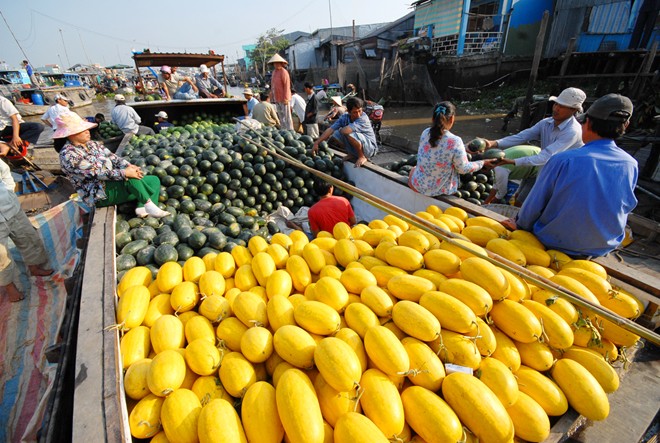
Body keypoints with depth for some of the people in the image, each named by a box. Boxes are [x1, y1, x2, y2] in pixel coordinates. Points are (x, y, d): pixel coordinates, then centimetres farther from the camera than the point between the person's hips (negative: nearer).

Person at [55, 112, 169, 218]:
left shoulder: (93, 144, 12)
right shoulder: (68, 154, -13)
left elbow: (112, 157, 4)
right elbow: (95, 172, -23)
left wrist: (128, 166, -18)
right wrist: (124, 173, -30)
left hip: (113, 182, 9)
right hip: (99, 194, -9)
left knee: (154, 180, -2)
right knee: (130, 178, -35)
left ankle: (142, 208, -22)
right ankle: (149, 205, -27)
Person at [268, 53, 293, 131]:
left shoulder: (284, 72, -10)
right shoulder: (274, 72, 15)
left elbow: (287, 85, -16)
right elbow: (272, 85, 18)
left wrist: (286, 98, -21)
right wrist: (272, 97, 15)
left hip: (284, 99, -8)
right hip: (277, 98, 8)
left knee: (287, 116, -5)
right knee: (281, 116, 12)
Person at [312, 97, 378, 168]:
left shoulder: (363, 118, -26)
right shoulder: (344, 117, -7)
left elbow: (345, 131, -38)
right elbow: (330, 129, -14)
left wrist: (340, 129, -14)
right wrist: (316, 143, -21)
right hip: (355, 148, 6)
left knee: (349, 134, -32)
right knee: (335, 134, -8)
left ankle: (362, 157, -9)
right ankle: (352, 155, 9)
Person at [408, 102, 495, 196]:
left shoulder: (425, 133, -11)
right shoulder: (455, 141, -24)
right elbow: (463, 169, -13)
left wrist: (465, 148, 14)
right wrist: (482, 163, 4)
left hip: (418, 185, 2)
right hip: (443, 190, -2)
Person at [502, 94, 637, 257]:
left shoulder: (563, 160, -22)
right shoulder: (631, 165, -7)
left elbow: (535, 202, -14)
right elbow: (625, 208, 6)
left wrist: (519, 225, 4)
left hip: (554, 243, -5)